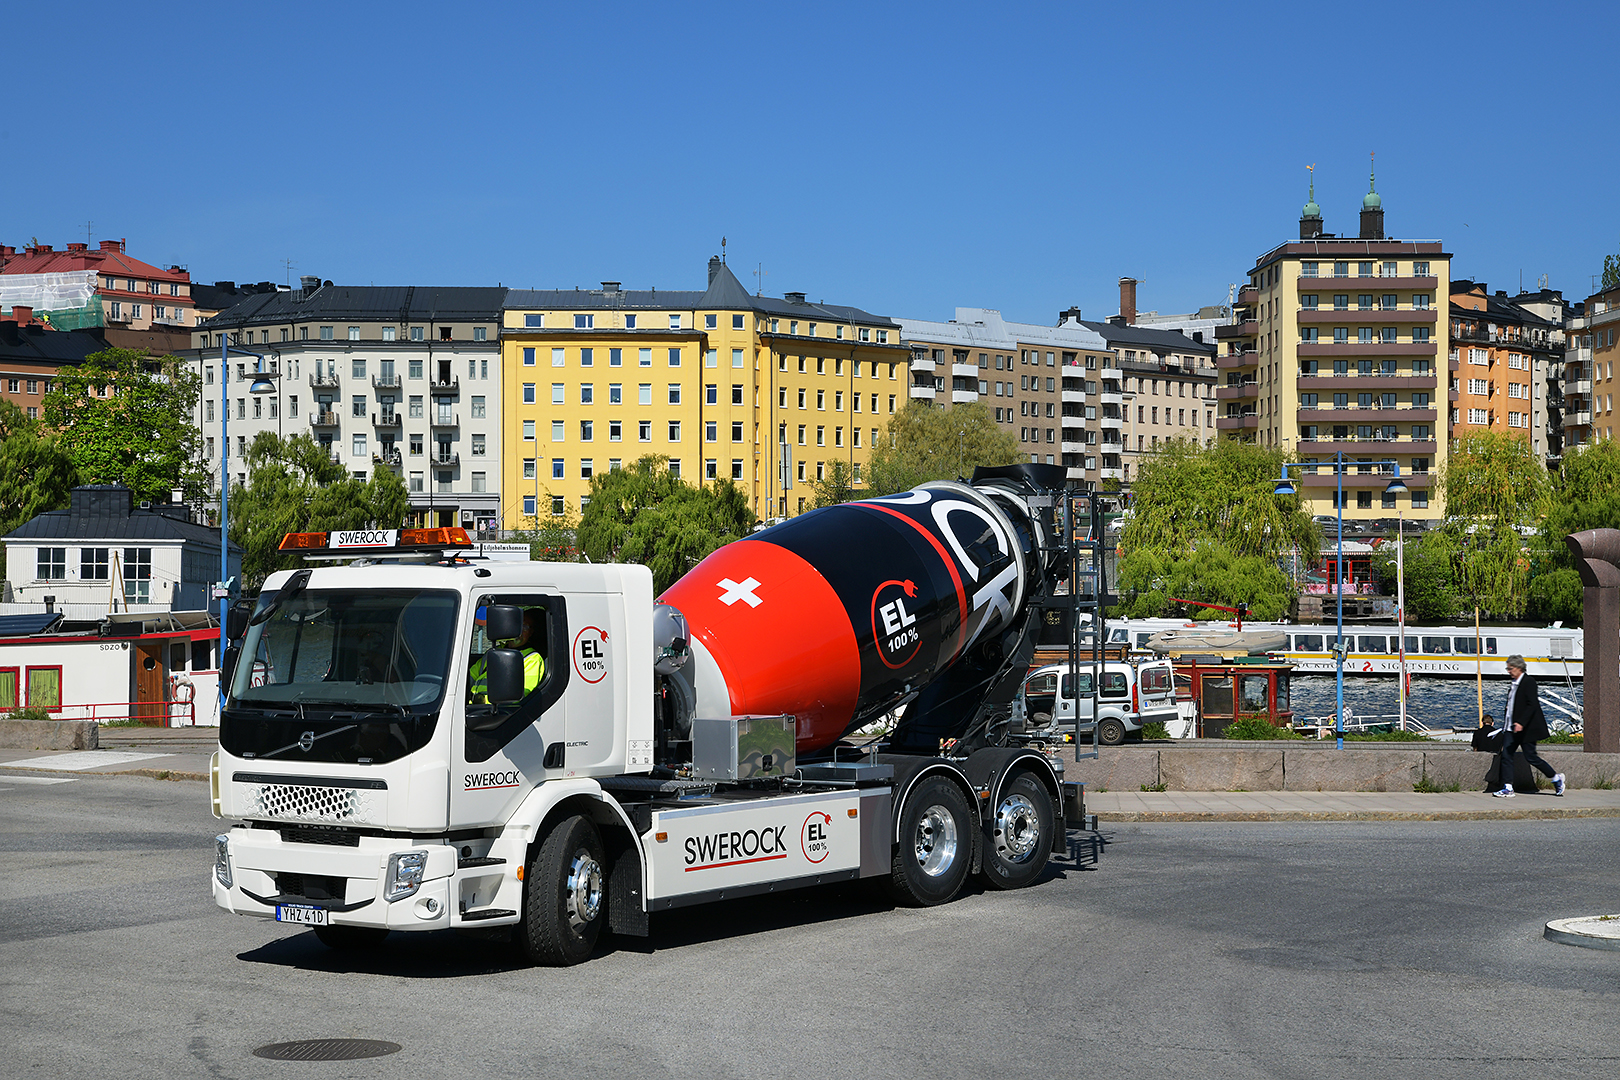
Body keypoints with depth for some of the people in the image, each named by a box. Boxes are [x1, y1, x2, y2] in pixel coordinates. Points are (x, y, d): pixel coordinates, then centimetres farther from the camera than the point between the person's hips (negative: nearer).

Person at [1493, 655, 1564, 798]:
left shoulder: (1529, 682, -12)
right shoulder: (1513, 684, 13)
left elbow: (1532, 705, -19)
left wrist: (1521, 723, -27)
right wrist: (1506, 723, 17)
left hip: (1526, 728, -8)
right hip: (1511, 727, 8)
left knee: (1531, 757, -3)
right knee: (1506, 755, -2)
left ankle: (1556, 778, 17)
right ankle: (1507, 788, -2)